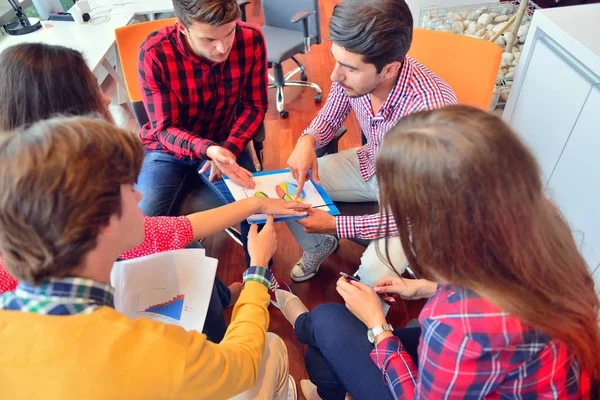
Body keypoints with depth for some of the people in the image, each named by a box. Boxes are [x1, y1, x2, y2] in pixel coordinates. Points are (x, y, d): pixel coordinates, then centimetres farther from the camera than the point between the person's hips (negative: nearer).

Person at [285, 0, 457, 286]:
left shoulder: (432, 108, -38)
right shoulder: (353, 71, -21)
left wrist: (336, 225, -32)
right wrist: (308, 139, -22)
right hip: (368, 165, 6)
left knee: (375, 271, -27)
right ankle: (319, 246, 28)